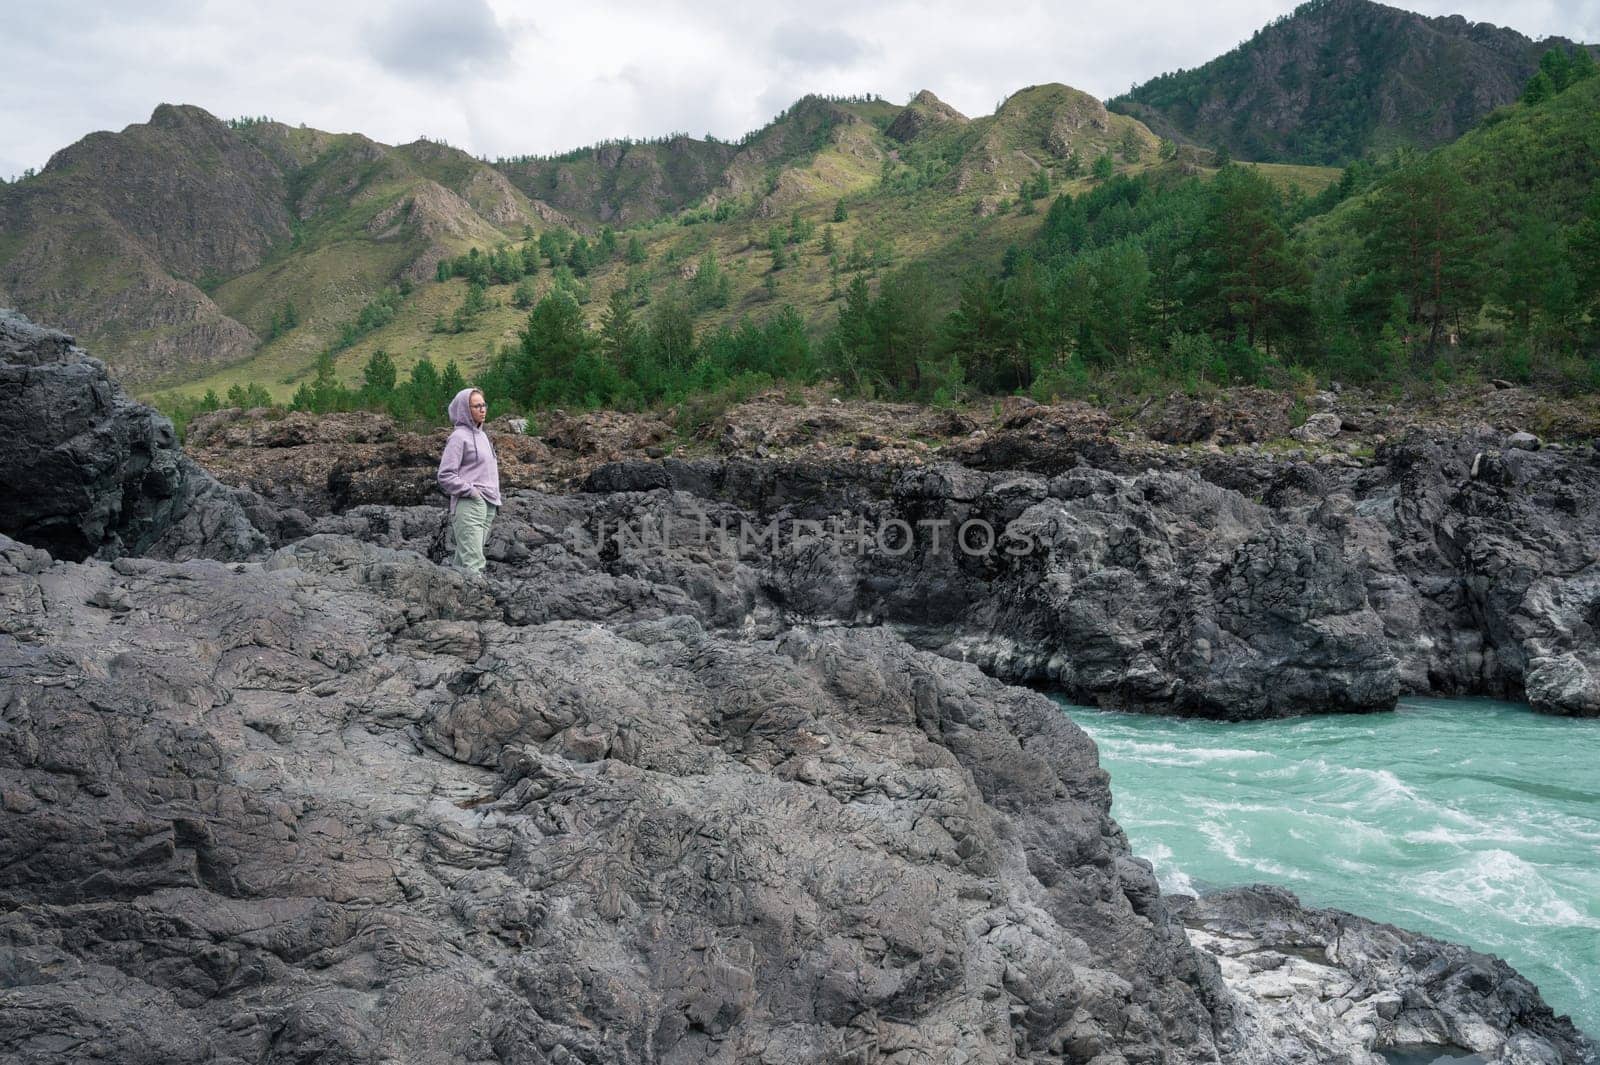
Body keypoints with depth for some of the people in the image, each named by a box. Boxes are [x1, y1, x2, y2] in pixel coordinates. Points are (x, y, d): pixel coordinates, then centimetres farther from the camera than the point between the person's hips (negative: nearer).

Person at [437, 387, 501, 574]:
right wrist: (470, 491, -15)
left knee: (463, 559, 10)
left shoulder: (482, 435, 17)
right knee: (473, 562, -15)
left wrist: (495, 499, 17)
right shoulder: (459, 437, -8)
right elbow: (445, 476, -13)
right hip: (469, 506, -8)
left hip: (488, 506, 8)